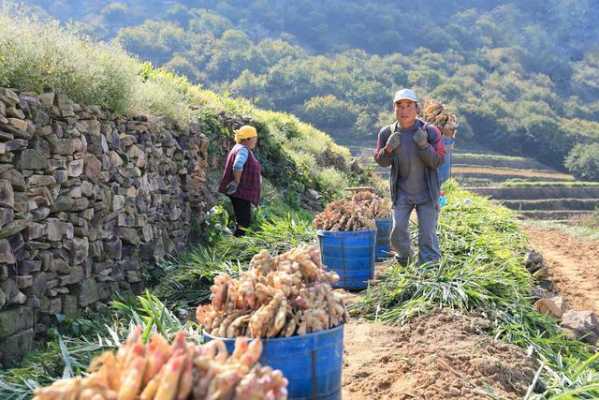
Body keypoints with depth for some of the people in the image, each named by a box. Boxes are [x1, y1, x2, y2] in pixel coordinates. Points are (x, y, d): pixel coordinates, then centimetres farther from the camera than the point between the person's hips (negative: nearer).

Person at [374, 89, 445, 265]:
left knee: (428, 234, -1)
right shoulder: (387, 133, -3)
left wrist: (424, 145, -27)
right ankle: (405, 260, 28)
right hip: (402, 192, 2)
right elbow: (380, 161, 3)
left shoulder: (430, 131, -9)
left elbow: (437, 161, -10)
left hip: (427, 192, -2)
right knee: (397, 231, 0)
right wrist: (388, 149, -18)